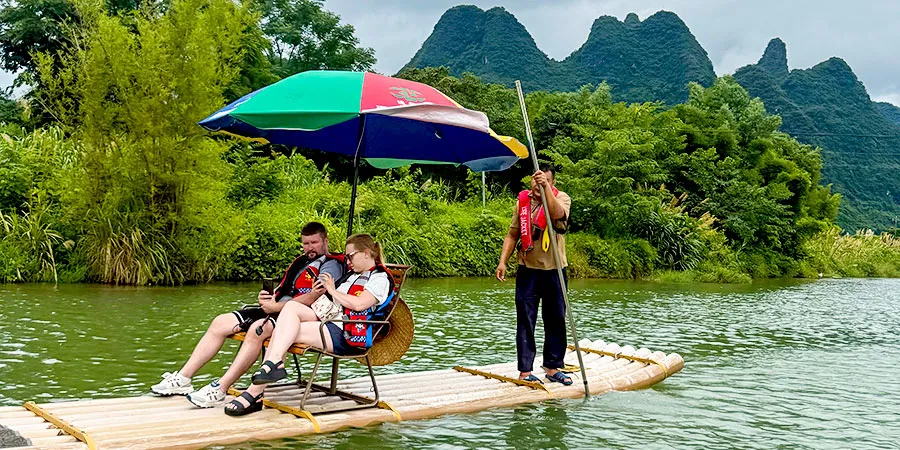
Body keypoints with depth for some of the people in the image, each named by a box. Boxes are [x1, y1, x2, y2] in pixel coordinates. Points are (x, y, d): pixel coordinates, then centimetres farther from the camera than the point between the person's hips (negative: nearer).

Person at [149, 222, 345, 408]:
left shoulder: (331, 265, -2)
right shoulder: (300, 262, 25)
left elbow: (313, 297, -17)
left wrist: (276, 307, -17)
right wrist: (266, 298, 2)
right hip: (276, 311, 9)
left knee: (257, 328, -36)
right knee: (221, 322, -3)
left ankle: (219, 390, -38)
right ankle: (182, 378, -6)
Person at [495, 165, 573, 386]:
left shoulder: (561, 198, -1)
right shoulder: (523, 201, 8)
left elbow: (557, 213, -26)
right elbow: (512, 235, 13)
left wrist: (546, 188, -35)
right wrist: (502, 261, 4)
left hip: (554, 270, -1)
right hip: (527, 270, 1)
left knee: (556, 321, 8)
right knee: (525, 322, 0)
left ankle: (553, 367, 22)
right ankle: (525, 371, 5)